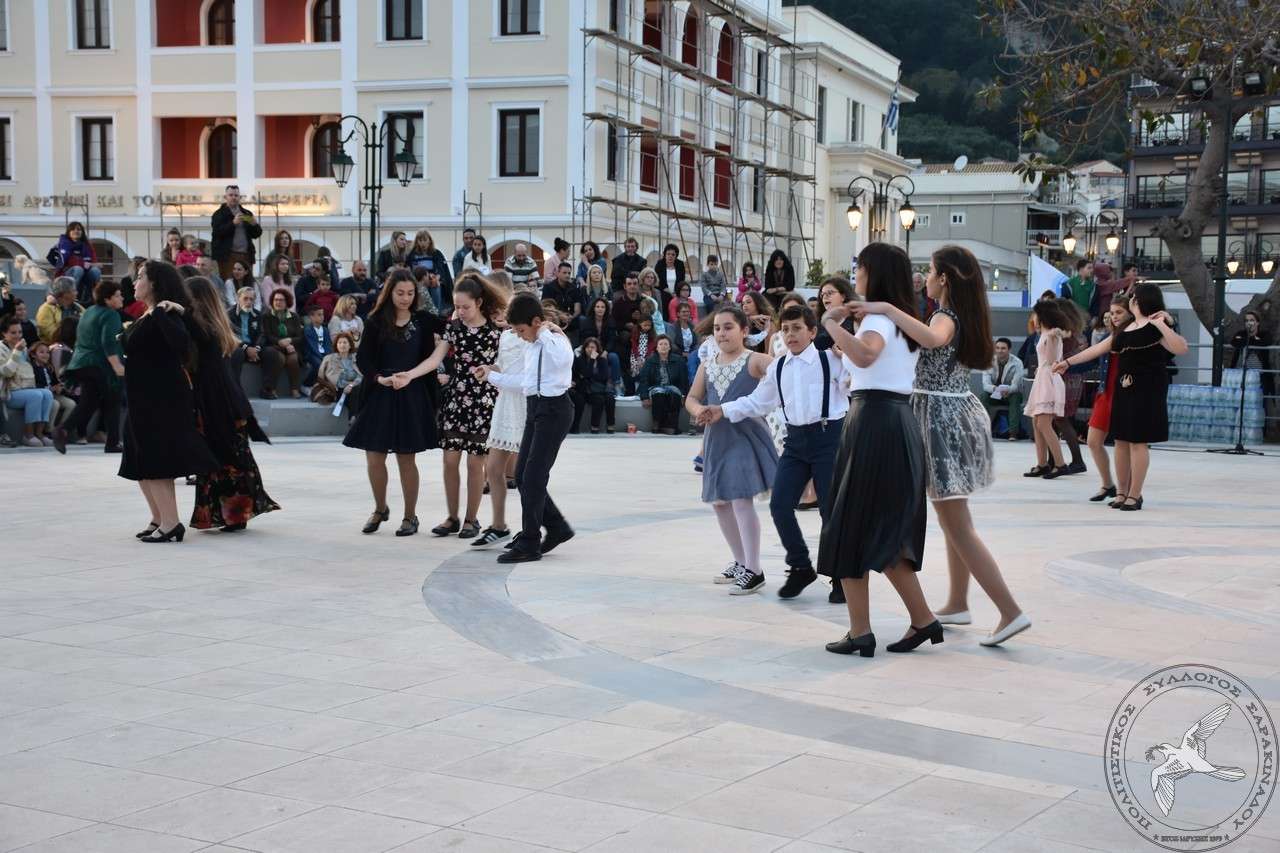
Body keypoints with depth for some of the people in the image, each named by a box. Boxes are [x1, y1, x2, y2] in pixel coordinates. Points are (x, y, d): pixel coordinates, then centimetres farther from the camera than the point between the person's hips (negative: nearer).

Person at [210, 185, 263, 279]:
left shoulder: (247, 214, 18)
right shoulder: (219, 214, 6)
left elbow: (257, 234, 15)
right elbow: (217, 232, -9)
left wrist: (254, 224, -6)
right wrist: (233, 223, -18)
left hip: (246, 255, 4)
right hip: (227, 256, -4)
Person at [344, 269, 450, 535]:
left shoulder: (423, 321, 3)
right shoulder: (376, 321, 2)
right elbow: (363, 358, -2)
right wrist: (380, 378, -18)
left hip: (412, 396, -1)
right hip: (379, 395, 1)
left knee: (406, 458, 3)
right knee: (374, 456, 2)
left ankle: (410, 516, 16)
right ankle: (380, 509, 24)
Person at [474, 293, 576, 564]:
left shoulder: (555, 342, -12)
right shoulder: (532, 346, 16)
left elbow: (562, 357, -38)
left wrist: (545, 332, -22)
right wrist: (491, 375, 19)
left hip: (554, 409, -10)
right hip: (535, 409, 10)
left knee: (533, 476, -9)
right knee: (522, 475, 9)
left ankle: (529, 543, -2)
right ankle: (557, 528, 22)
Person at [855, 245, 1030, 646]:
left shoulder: (945, 318, -18)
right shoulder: (964, 317, 11)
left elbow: (933, 338, -44)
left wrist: (888, 309, -38)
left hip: (942, 418, -10)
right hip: (957, 413, 10)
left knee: (957, 526, -7)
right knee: (954, 519, 18)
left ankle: (1010, 612, -10)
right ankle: (957, 604, 28)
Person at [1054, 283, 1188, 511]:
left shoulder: (1154, 327, -7)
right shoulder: (1125, 329, 16)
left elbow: (1181, 349, -19)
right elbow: (1098, 348, 21)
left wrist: (1161, 325, -25)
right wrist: (1068, 362, 22)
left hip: (1146, 389, -8)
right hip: (1124, 388, 8)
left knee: (1138, 441, -5)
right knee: (1121, 440, 9)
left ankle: (1135, 495, 1)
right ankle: (1122, 492, 17)